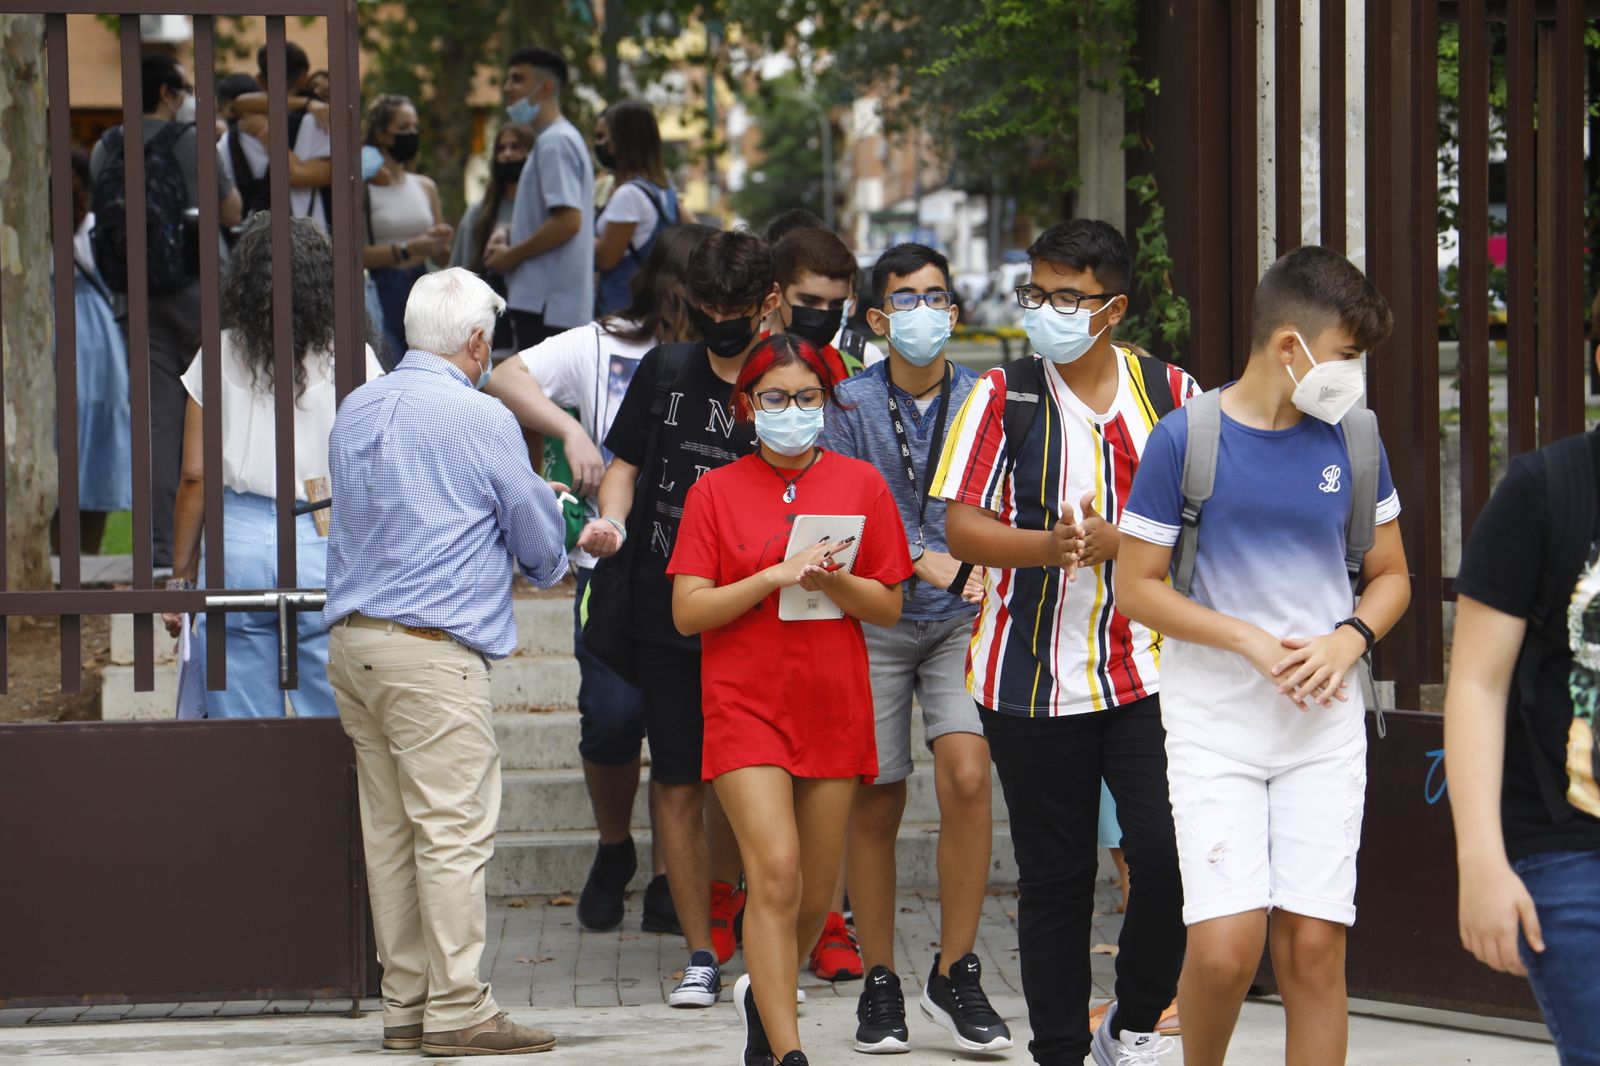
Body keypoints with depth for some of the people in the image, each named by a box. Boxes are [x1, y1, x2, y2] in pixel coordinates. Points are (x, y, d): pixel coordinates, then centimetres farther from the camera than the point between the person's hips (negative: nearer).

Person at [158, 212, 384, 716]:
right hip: (324, 545, -1)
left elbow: (195, 478, 3)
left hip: (238, 541, 1)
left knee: (240, 728, 7)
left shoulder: (219, 358, 1)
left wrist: (180, 575, 12)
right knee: (333, 724, 3)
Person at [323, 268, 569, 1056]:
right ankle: (457, 1010, -8)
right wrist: (546, 570, 25)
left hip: (352, 638, 8)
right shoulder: (479, 420, -8)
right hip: (433, 645, -8)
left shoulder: (356, 409, 13)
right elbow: (539, 534, 2)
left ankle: (405, 1001, 12)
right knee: (454, 828, -6)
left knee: (388, 829, 9)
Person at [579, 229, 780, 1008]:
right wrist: (610, 519, -5)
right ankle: (701, 953, 12)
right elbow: (625, 463, 15)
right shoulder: (665, 372, 7)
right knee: (678, 784, 4)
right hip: (665, 614, 3)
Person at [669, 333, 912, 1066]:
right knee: (774, 872, -16)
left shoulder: (860, 485, 7)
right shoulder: (715, 491, 3)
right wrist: (774, 577, -15)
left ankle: (764, 994, 35)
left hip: (834, 705, 3)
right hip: (746, 704, -2)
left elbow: (888, 608, 6)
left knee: (816, 891, 7)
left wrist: (832, 581, -14)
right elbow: (688, 611, -3)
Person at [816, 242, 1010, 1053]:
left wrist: (984, 566, -11)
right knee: (875, 804, 3)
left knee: (967, 775, -17)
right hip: (874, 621, 0)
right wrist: (926, 562, -15)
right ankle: (879, 982, 17)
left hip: (961, 621, 0)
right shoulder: (851, 405, 3)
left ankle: (954, 976, -6)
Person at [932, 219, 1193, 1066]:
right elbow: (961, 527, -2)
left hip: (1146, 669, 0)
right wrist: (1047, 546, -21)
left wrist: (1115, 539, -15)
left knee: (1169, 853, -11)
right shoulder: (1002, 397, 2)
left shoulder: (1169, 393, 4)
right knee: (1052, 876, 5)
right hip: (1031, 674, 0)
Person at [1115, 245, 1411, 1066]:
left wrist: (1347, 641, -7)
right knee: (1225, 946, -13)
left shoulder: (1351, 441, 5)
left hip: (1324, 726, 3)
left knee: (1314, 949, -3)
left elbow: (1390, 576, 14)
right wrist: (1249, 641, -14)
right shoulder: (1186, 438, -6)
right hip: (1214, 727, -3)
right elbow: (1135, 587, -3)